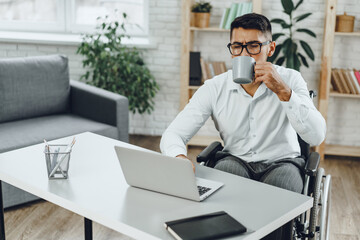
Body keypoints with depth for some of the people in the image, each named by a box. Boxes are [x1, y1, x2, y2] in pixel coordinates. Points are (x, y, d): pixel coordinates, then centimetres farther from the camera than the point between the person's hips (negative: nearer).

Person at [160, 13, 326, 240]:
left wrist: (283, 91, -32)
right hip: (235, 159, 1)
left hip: (281, 161, 0)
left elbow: (317, 136, -21)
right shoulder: (214, 89, -8)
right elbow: (173, 134, -12)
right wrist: (180, 158, -37)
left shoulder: (290, 80, -9)